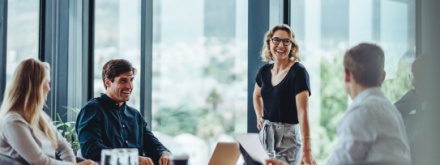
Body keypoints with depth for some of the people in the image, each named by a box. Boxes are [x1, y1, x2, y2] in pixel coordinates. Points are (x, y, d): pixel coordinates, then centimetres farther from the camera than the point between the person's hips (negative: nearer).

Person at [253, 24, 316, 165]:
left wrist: (307, 150, -32)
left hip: (288, 135, -6)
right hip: (265, 133, 6)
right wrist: (259, 117, 9)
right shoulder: (265, 71, 5)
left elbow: (302, 112, -24)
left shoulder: (298, 72, -14)